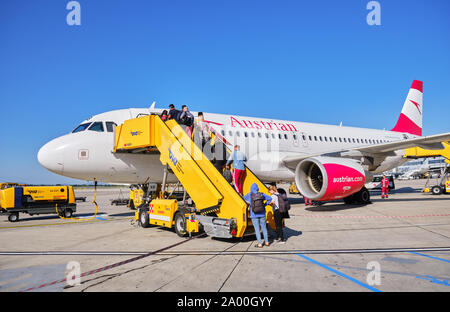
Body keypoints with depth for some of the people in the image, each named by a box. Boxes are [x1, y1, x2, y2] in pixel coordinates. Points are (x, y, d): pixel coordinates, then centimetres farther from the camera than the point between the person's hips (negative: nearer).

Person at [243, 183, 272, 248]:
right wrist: (265, 204, 10)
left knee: (257, 229, 3)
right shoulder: (261, 194, -1)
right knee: (264, 228, 15)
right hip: (262, 214, 2)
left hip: (254, 215, -2)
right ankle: (266, 242, 23)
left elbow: (244, 198, 12)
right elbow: (270, 198, 4)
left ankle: (259, 244, 2)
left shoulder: (249, 195, -5)